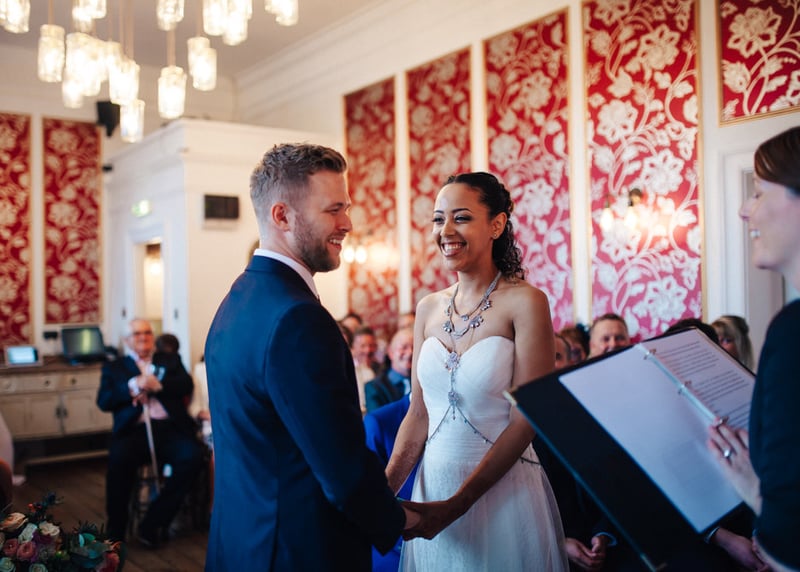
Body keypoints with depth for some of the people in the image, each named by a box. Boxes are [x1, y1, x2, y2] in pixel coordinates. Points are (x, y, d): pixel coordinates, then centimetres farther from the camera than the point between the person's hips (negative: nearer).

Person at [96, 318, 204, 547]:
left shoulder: (170, 360, 24)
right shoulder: (114, 367, 22)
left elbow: (186, 385, 7)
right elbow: (104, 401, 6)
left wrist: (157, 385, -9)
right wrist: (134, 386, -9)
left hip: (169, 427, 1)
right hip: (133, 431, -1)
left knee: (192, 456, -30)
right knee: (119, 459, -34)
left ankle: (153, 524, -18)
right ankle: (115, 533, -17)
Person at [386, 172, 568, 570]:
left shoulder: (525, 302, -12)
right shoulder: (429, 309, 4)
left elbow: (525, 419, -14)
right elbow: (418, 413, 6)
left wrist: (456, 505, -17)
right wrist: (383, 493, -6)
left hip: (504, 491, -4)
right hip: (432, 486, 5)